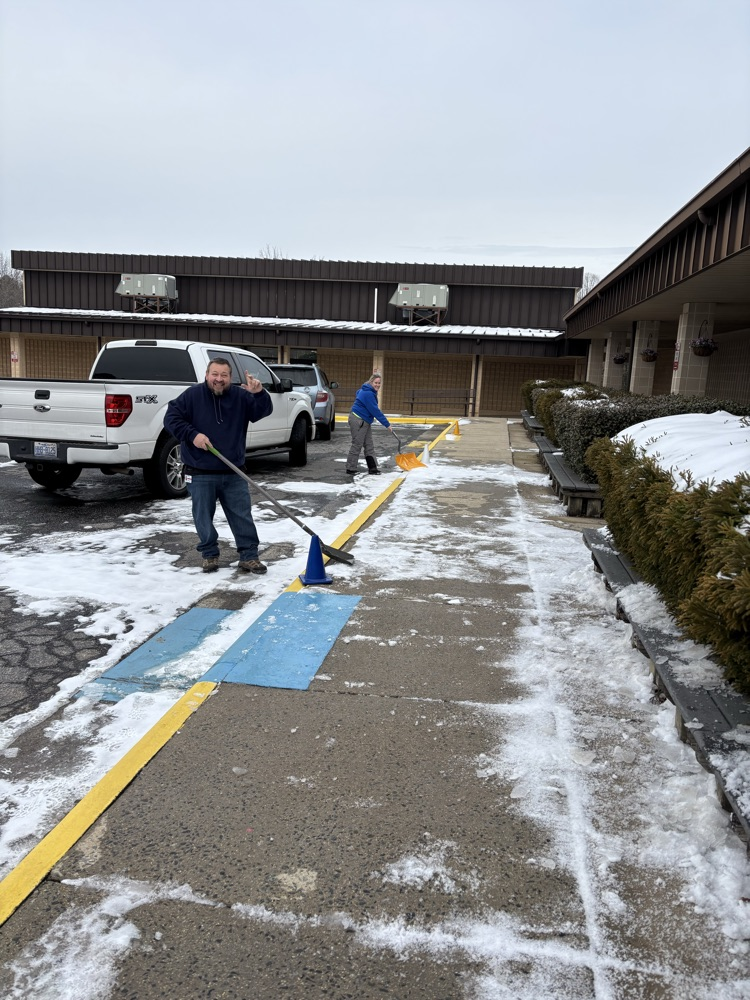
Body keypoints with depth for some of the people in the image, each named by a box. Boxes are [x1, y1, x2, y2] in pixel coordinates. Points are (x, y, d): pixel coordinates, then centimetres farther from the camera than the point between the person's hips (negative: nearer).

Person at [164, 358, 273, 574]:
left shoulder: (241, 396, 2)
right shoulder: (192, 395, -4)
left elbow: (264, 411, -7)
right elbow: (171, 418, -5)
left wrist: (259, 393, -27)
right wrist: (192, 434, -18)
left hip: (233, 473, 2)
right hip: (200, 474, -2)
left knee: (242, 516, 5)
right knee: (204, 517, 8)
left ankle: (249, 556, 14)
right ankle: (210, 555, 25)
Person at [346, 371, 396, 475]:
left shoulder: (370, 392, 11)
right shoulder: (368, 394, -22)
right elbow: (375, 411, -23)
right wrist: (387, 424, -19)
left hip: (365, 422, 11)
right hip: (358, 421, -11)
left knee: (369, 445, 10)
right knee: (357, 445, -6)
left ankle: (373, 468, 14)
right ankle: (350, 470, 1)